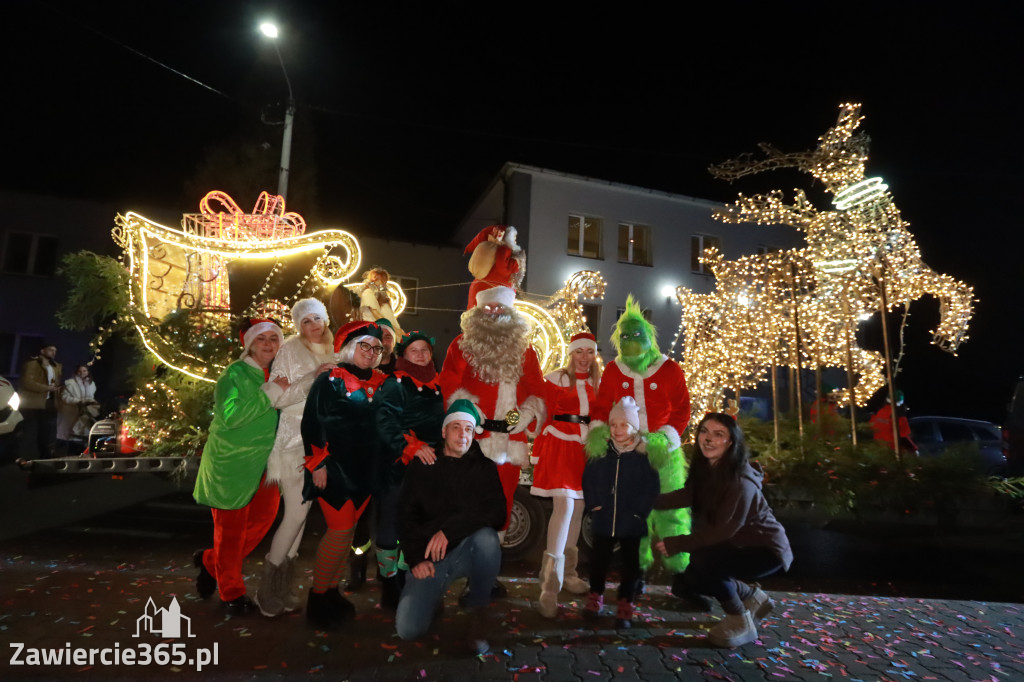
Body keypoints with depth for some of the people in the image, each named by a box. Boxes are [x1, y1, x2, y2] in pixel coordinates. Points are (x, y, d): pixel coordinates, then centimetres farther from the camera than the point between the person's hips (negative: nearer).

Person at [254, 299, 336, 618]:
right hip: (295, 439, -6)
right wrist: (312, 379, -21)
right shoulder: (290, 350, -8)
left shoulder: (330, 351, 11)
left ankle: (284, 583, 22)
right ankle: (268, 588, 7)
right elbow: (275, 397, -15)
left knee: (302, 509, 10)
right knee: (296, 511, -9)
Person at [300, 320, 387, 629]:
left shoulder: (380, 383, 9)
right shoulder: (329, 380, -6)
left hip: (366, 471, 5)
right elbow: (311, 423, -10)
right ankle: (317, 599, 10)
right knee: (341, 530, -7)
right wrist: (317, 464, -14)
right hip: (334, 469, -5)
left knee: (347, 531, 11)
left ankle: (332, 592, 25)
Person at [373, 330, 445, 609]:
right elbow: (385, 422, -19)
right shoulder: (395, 384, -6)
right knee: (391, 526, 3)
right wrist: (413, 447, -27)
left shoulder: (436, 385, 14)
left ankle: (405, 582, 25)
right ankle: (389, 588, 16)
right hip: (397, 467, -6)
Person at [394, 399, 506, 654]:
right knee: (408, 628, -18)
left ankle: (476, 611, -12)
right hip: (430, 557, 1)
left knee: (487, 537, -35)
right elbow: (405, 515, 4)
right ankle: (436, 594, 16)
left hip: (468, 551, 0)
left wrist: (450, 529, -23)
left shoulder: (484, 468, 2)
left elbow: (496, 514, -12)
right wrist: (417, 558, -10)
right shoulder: (422, 465, 5)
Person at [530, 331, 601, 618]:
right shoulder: (555, 379, 1)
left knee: (578, 509, 10)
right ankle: (550, 587, -12)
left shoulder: (598, 383, 13)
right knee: (564, 507, -15)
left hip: (588, 447, 5)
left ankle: (567, 572, 26)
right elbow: (545, 416, 0)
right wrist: (540, 450, -2)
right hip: (560, 445, -5)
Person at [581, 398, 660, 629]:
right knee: (599, 559, 15)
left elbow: (651, 487, -6)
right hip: (603, 519, 2)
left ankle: (626, 605, 22)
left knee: (630, 562, 9)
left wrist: (640, 511, -10)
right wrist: (593, 503, -2)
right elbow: (588, 479, 6)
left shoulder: (643, 455, -8)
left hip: (631, 522, -2)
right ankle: (595, 596, 34)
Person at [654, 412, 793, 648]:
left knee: (702, 562, -28)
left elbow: (724, 530, -29)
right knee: (692, 579, 4)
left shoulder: (741, 482, -30)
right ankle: (753, 597, 24)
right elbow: (687, 496, -5)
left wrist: (678, 543, -27)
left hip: (767, 549, -8)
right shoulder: (705, 470, -6)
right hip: (740, 546, 8)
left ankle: (741, 623, -6)